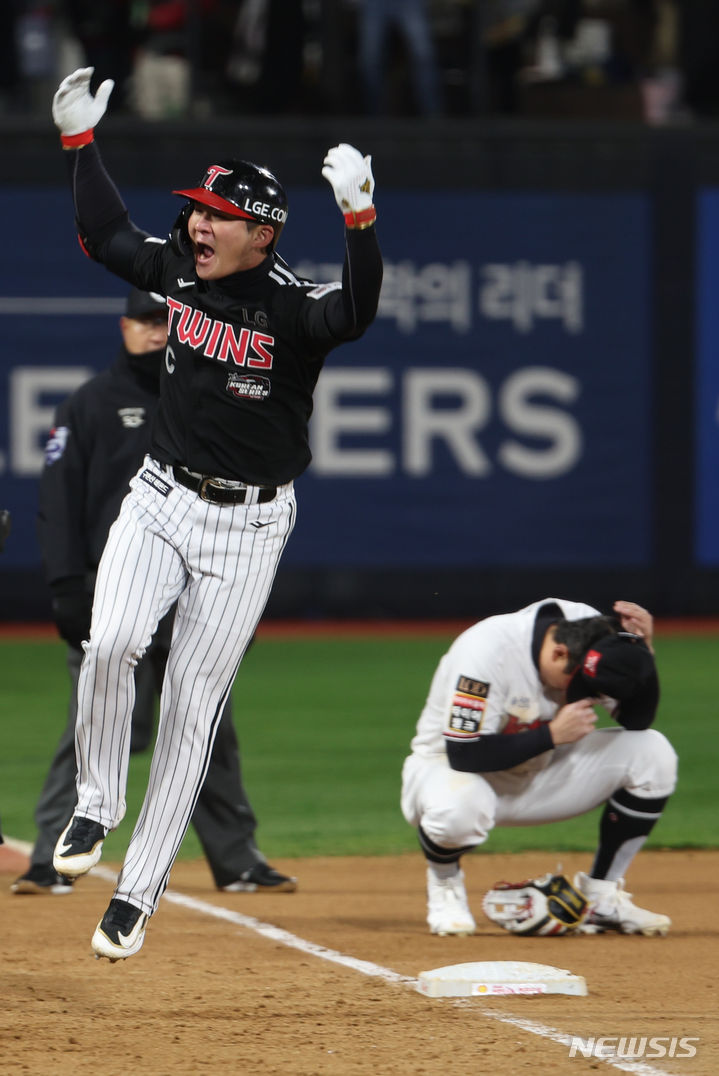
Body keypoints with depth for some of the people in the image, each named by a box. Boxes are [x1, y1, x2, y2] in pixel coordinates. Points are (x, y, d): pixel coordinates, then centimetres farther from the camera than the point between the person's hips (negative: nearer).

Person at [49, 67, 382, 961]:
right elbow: (105, 236, 19)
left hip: (247, 526, -3)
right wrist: (80, 140, 15)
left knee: (192, 707, 0)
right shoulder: (178, 267, 0)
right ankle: (96, 804, 2)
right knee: (110, 644, -22)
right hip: (161, 499, 3)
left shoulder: (294, 305, -16)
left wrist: (359, 217, -51)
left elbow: (356, 314, -38)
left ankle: (138, 894, 8)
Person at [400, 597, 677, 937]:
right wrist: (553, 735, -31)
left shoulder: (592, 631, -15)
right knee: (459, 808, -43)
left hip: (537, 775, 6)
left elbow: (637, 720, -11)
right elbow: (464, 755, -32)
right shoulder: (487, 650, -32)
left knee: (652, 754, -13)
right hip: (449, 768, -6)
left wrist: (642, 650, -26)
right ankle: (444, 881, -6)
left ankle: (602, 898, -1)